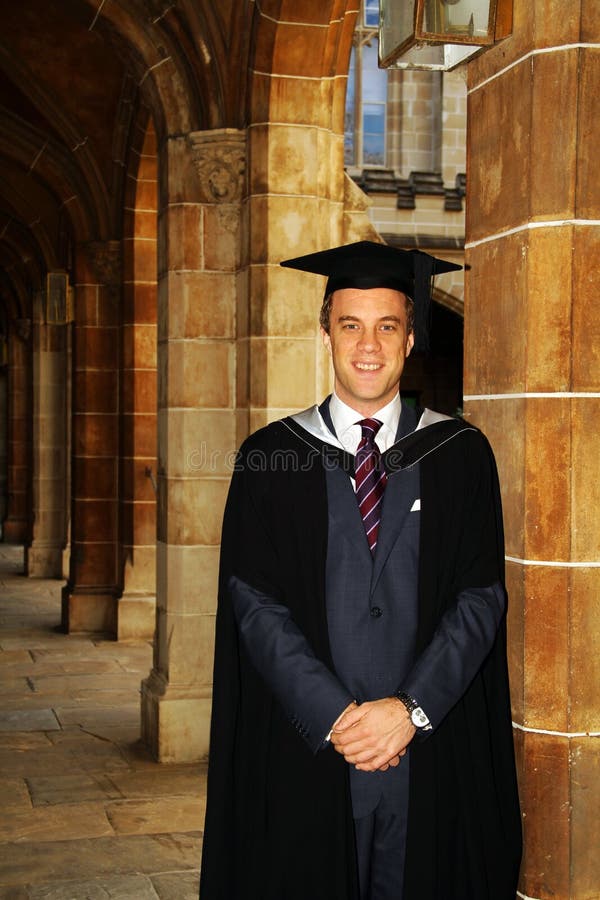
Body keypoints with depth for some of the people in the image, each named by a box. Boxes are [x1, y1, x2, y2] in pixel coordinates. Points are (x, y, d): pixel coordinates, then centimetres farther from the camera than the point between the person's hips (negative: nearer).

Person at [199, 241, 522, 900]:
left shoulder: (458, 454, 4)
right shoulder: (271, 456, 2)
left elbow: (481, 596, -1)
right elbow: (254, 603, -4)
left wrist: (410, 708, -12)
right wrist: (334, 715, -13)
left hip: (433, 754, 1)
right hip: (306, 750, 0)